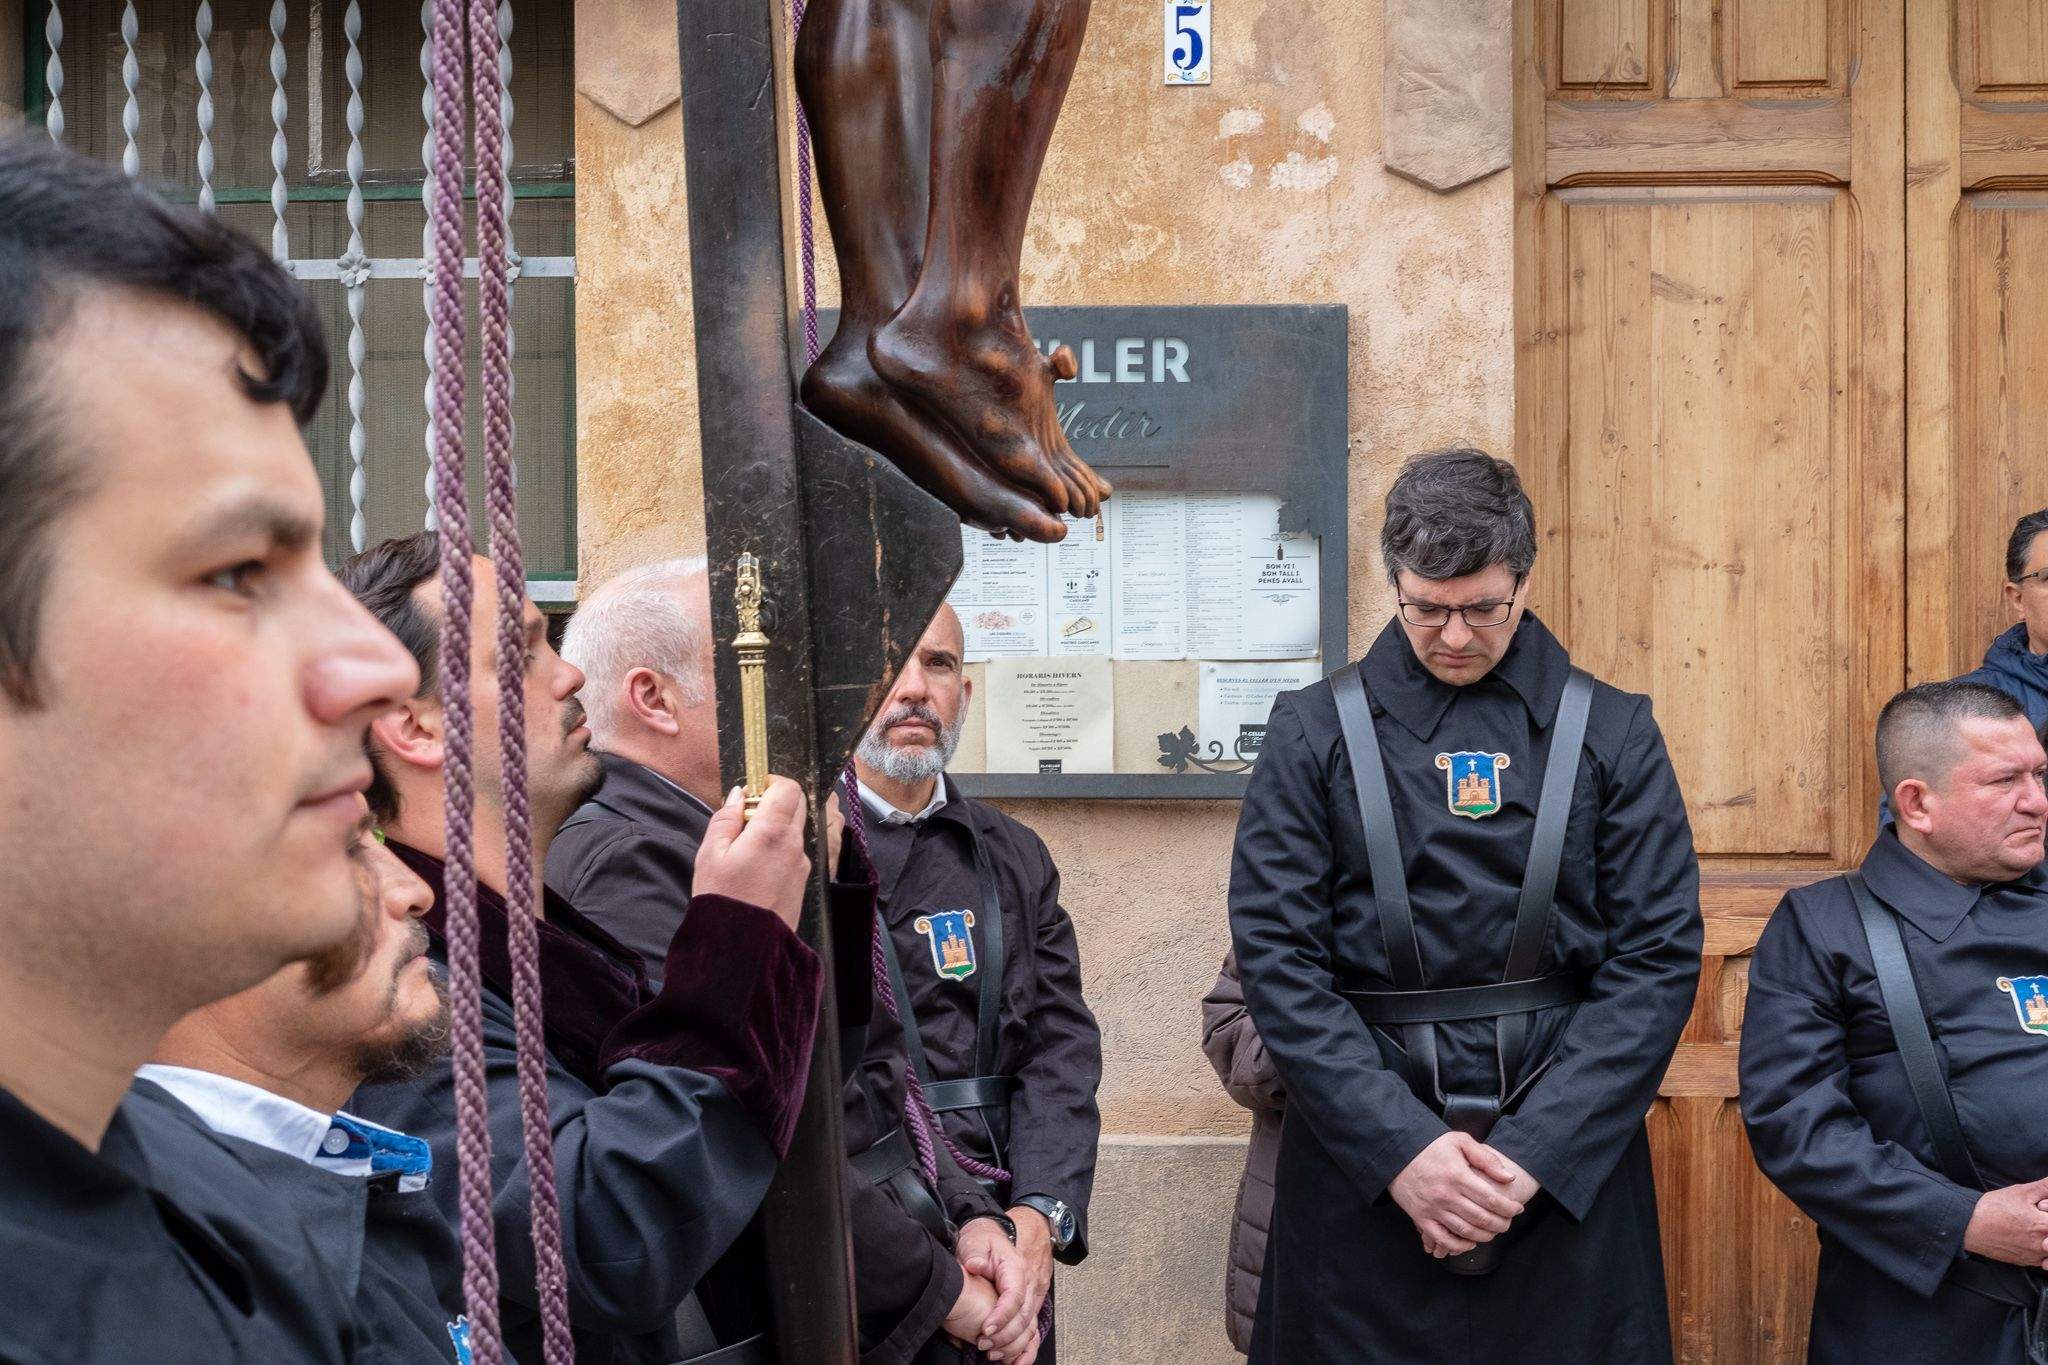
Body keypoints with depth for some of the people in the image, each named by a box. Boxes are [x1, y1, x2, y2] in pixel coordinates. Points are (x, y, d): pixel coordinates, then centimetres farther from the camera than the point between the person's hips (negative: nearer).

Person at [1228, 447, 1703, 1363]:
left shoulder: (1612, 735, 3)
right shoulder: (1315, 731, 1)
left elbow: (1659, 960, -2)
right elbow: (1276, 956, -4)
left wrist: (1534, 1152, -11)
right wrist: (1401, 1147, -13)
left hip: (1566, 1169, 1)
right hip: (1362, 1170, 0)